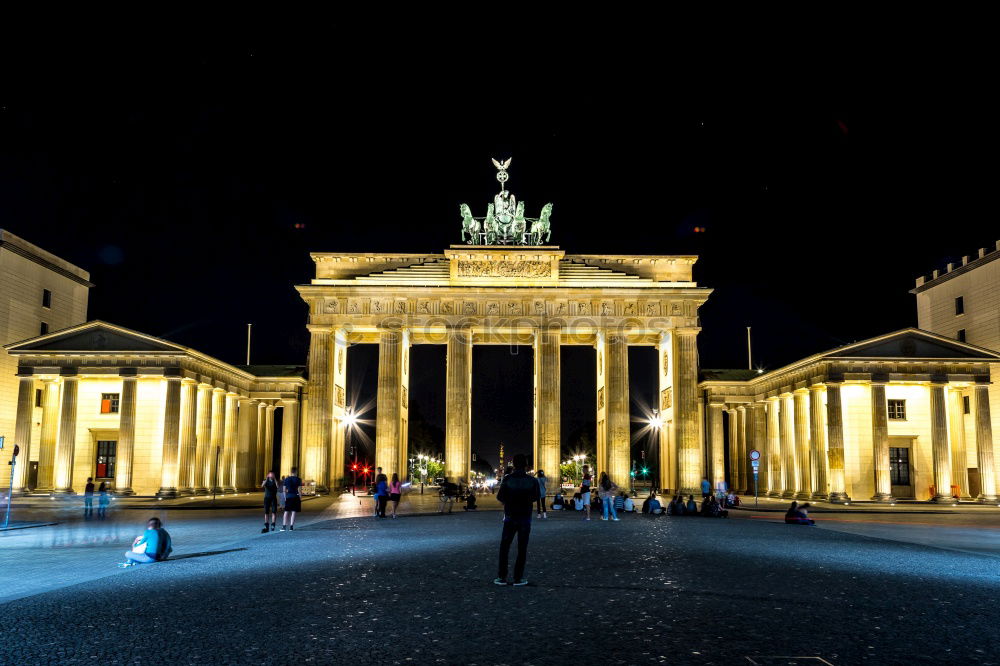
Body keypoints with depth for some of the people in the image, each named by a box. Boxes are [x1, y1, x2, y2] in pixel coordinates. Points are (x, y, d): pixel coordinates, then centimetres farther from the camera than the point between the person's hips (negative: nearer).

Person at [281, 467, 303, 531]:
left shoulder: (286, 479, 5)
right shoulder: (298, 479, -6)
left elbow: (284, 489, 6)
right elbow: (299, 490, -9)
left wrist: (285, 497, 14)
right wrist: (300, 498, 0)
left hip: (288, 497, 3)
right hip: (295, 497, -3)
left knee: (286, 512, 7)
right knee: (293, 512, 2)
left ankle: (284, 526, 1)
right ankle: (291, 526, 0)